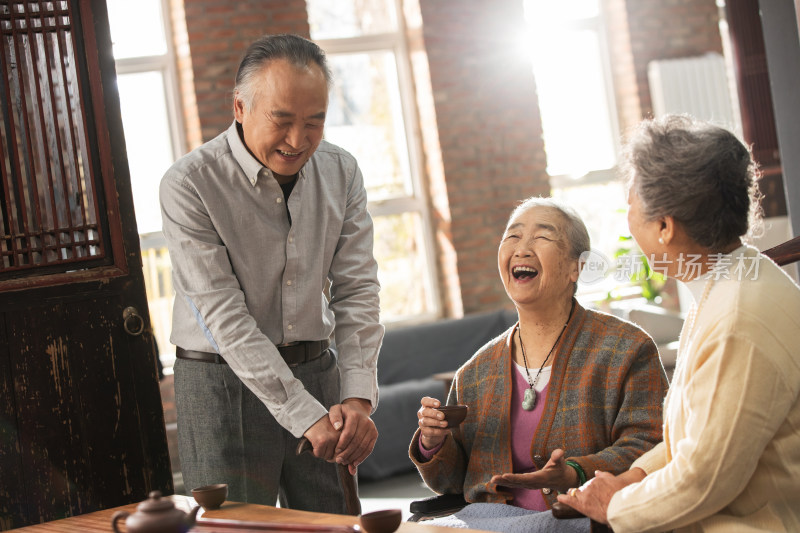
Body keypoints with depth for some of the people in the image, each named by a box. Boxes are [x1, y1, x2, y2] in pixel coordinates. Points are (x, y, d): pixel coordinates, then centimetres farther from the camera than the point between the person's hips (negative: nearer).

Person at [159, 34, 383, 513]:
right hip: (225, 382, -4)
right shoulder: (189, 185, -15)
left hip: (317, 371, 4)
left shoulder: (341, 173, 0)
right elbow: (225, 317, -19)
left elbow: (357, 290, -2)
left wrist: (358, 397, -16)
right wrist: (306, 416, -23)